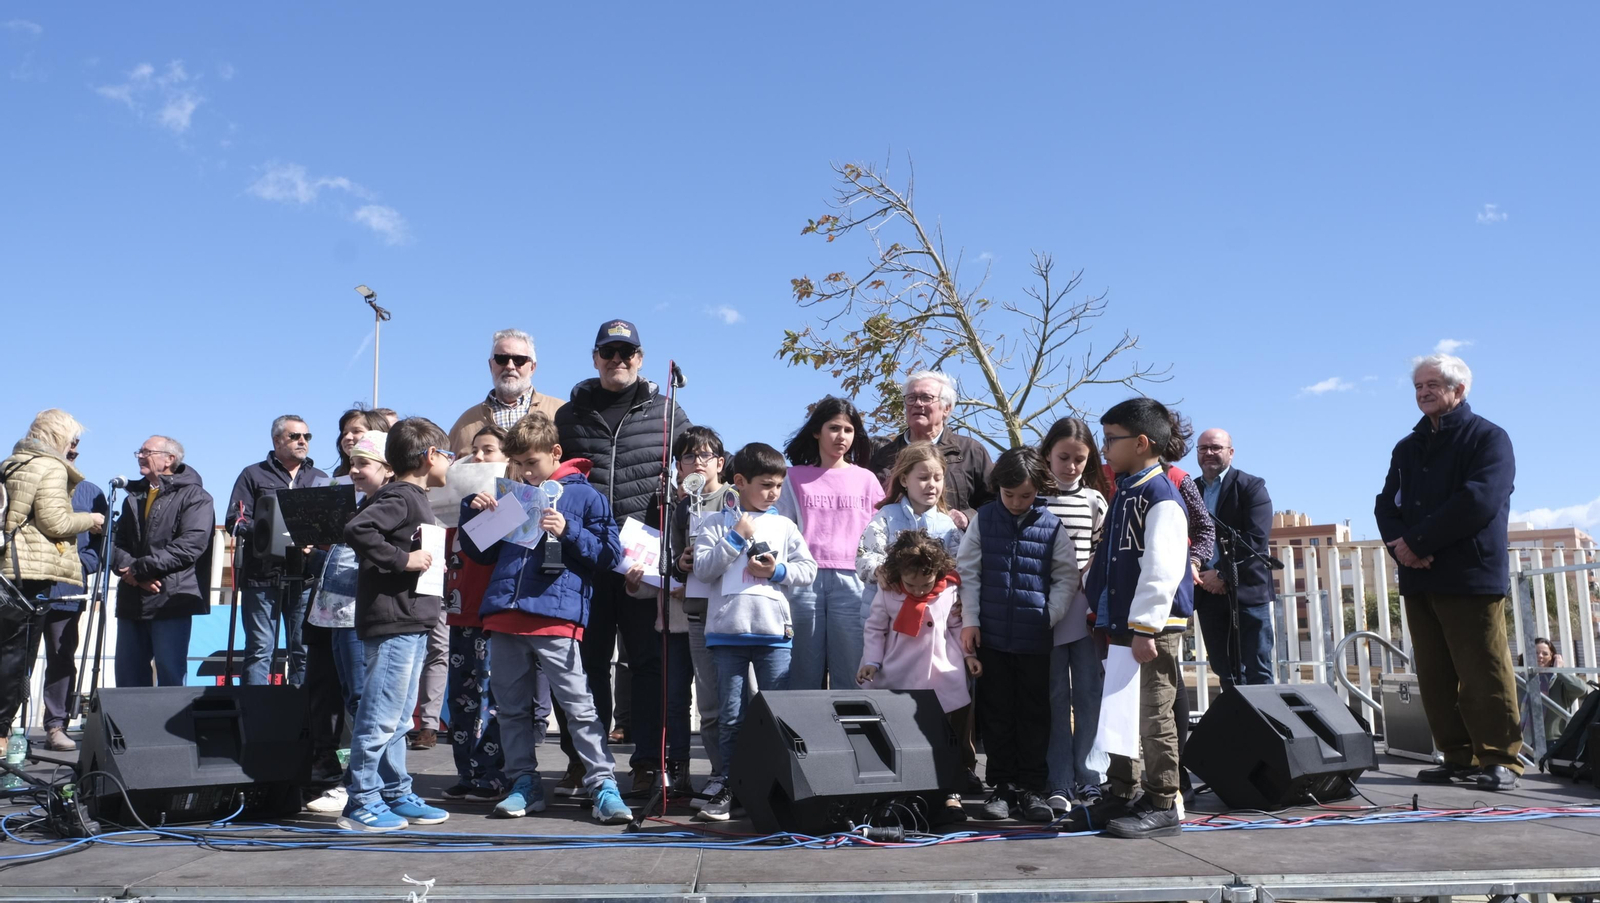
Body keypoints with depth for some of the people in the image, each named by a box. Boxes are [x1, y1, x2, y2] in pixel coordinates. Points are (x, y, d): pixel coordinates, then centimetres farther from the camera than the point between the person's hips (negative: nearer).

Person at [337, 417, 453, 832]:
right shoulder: (398, 497, -13)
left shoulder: (415, 499, 18)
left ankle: (396, 794, 24)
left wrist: (431, 560, 12)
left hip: (412, 625, 10)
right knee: (379, 717, -4)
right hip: (392, 623, -10)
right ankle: (361, 803, 3)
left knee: (396, 718, 16)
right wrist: (403, 559, -25)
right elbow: (357, 530, -28)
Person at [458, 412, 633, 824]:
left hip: (555, 618, -5)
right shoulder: (511, 498, 18)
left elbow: (609, 553, -1)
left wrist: (568, 532, -14)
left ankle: (602, 785, -3)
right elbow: (481, 552, 23)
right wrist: (473, 512, 7)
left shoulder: (583, 495, 4)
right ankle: (524, 783, 21)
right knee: (512, 707, 11)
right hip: (504, 615, 6)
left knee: (578, 704, -7)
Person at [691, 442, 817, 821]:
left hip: (774, 633, 1)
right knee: (731, 715, 4)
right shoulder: (718, 525, 7)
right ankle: (732, 787, 13)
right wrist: (736, 538, -8)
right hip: (728, 631, -1)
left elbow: (808, 569, 8)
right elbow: (703, 569, -3)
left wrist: (778, 571, -9)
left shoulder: (785, 526, 12)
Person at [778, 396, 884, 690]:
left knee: (850, 672, -2)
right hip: (805, 579, 0)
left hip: (852, 581, 0)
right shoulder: (794, 478, 11)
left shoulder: (866, 479, 14)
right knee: (805, 673, 1)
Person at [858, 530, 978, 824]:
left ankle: (952, 794, 14)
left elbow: (957, 628, 9)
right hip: (897, 683, 0)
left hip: (943, 681, 0)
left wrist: (968, 655, 0)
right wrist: (871, 661, -8)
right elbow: (875, 630, 3)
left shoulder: (950, 593, -4)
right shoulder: (887, 595, -6)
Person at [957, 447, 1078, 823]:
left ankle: (1032, 788, 17)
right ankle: (1002, 786, 17)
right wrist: (969, 620, -2)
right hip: (991, 634, 1)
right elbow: (967, 572, 3)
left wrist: (1050, 616, -5)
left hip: (1035, 637, 0)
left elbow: (1066, 577, 5)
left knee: (1034, 714, 7)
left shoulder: (1051, 525, 0)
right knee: (997, 714, 8)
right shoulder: (983, 519, 2)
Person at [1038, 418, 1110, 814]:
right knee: (1055, 697, 1)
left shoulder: (1094, 499, 9)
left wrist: (1083, 578, -6)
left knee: (1089, 694, 2)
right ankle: (1059, 785, 4)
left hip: (1086, 609, 2)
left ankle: (1089, 781, 10)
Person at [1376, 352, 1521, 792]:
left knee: (1484, 674, -6)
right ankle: (1459, 757, 13)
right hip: (1418, 578, 6)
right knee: (1435, 678, 5)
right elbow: (1387, 505, 13)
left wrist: (1418, 541, -13)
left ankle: (1499, 760, 3)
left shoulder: (1488, 438, 1)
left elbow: (1479, 501, -14)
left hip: (1471, 577, -6)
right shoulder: (1407, 448, 20)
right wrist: (1399, 544, -9)